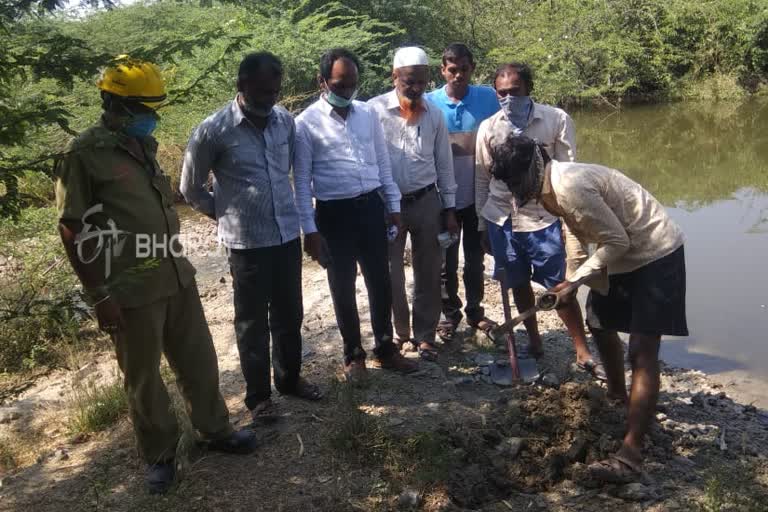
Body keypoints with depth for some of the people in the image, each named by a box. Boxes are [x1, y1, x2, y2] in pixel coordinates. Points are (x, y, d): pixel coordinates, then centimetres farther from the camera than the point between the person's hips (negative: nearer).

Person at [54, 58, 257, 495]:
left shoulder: (143, 145, 10)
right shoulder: (86, 154, -12)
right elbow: (73, 232, -13)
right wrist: (100, 296, -14)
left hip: (177, 278, 7)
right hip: (131, 291, -7)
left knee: (199, 359, 17)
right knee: (144, 376, 10)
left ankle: (216, 429, 36)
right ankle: (160, 454, 29)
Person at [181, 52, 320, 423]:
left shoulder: (285, 121, 1)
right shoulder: (214, 130, -12)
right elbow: (191, 188, 0)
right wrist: (227, 214, 6)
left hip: (288, 234, 4)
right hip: (246, 242, -4)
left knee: (289, 315, 16)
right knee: (252, 321, 8)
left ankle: (290, 378, 36)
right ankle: (258, 395, 24)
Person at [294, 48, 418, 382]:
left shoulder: (368, 113, 5)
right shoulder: (306, 123, -6)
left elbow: (383, 163, 12)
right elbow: (302, 181, -5)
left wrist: (393, 205, 10)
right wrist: (309, 229, -8)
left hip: (371, 206, 4)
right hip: (335, 213, -3)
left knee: (380, 281, 12)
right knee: (343, 286, 9)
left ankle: (385, 349, 29)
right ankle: (353, 355, 27)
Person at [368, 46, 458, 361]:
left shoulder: (434, 114, 2)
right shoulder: (375, 110, -8)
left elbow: (444, 163, 7)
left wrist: (449, 208, 5)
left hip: (427, 202, 2)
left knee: (428, 274, 9)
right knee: (390, 273, 7)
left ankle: (425, 336, 24)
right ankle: (400, 331, 29)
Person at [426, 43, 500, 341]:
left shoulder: (488, 98, -5)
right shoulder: (429, 103, -8)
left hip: (478, 195, 1)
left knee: (475, 259, 16)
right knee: (446, 262, 11)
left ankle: (475, 310, 33)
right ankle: (450, 313, 29)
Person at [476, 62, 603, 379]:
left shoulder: (556, 120, -5)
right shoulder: (488, 128, 1)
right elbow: (482, 179, 9)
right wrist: (483, 226, 10)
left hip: (543, 219, -2)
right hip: (501, 219, 3)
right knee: (519, 285, 13)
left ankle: (583, 354, 15)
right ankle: (534, 343, 31)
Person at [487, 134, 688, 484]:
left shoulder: (571, 186, -27)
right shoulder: (553, 187, 2)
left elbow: (617, 241, -23)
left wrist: (576, 279, -15)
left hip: (656, 254, -10)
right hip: (626, 254, 10)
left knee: (642, 354, -14)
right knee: (599, 323, 23)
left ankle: (630, 456, -13)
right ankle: (618, 394, 46)